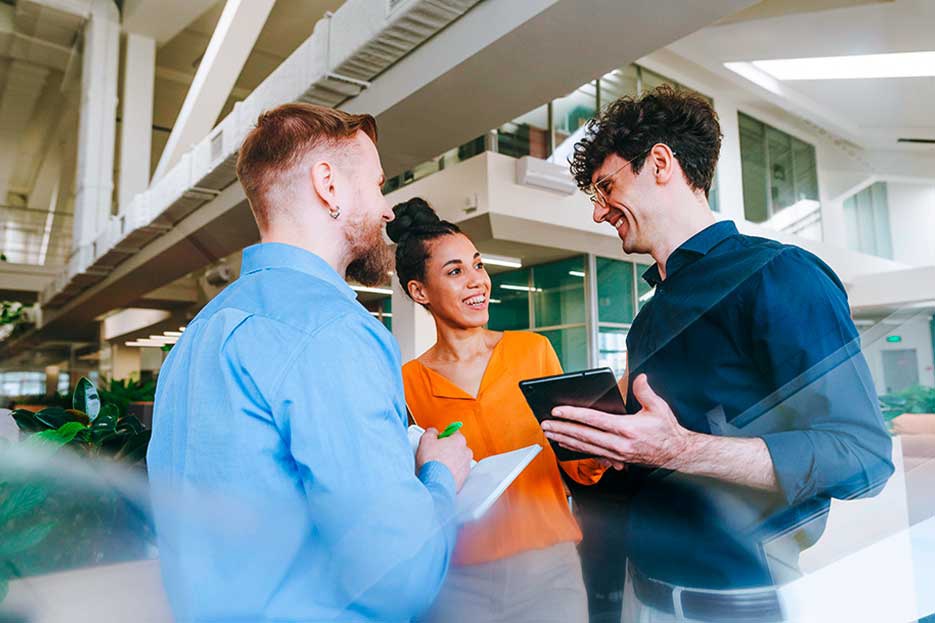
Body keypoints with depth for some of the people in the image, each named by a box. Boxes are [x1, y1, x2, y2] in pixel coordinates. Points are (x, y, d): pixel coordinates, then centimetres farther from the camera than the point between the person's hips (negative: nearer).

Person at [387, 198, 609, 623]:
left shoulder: (534, 350, -3)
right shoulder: (408, 382, -4)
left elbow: (571, 459, 4)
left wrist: (593, 457, -16)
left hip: (547, 569, 1)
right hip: (459, 582, 0)